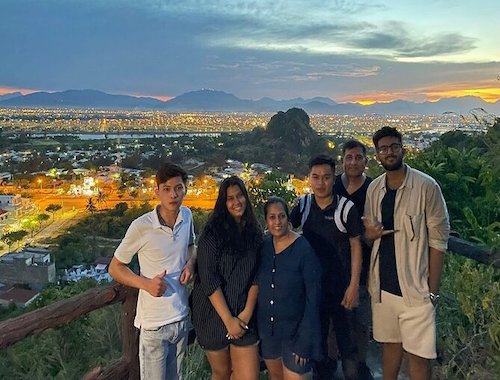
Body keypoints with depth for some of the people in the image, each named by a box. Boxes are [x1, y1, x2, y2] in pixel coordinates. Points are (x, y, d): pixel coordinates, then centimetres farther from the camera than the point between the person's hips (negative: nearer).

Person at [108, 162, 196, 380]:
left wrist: (190, 263, -3)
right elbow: (115, 268, -6)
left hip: (182, 317, 5)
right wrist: (145, 283, -23)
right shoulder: (141, 227, -18)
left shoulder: (187, 216, -3)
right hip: (154, 322, -5)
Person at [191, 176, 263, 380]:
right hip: (214, 314, -2)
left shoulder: (254, 232, 3)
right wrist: (228, 319, -15)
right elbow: (209, 279, -13)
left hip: (244, 317, 3)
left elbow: (256, 276, 2)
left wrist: (247, 313, -8)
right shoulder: (213, 233, -9)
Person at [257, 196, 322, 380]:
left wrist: (305, 340, -16)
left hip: (295, 330, -4)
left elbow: (313, 297, -15)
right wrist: (256, 323, 4)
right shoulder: (263, 246, -3)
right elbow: (259, 286, 7)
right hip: (266, 328, 5)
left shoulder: (304, 249, -17)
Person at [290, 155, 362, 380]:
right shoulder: (303, 206, -3)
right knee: (317, 334, 19)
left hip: (340, 286, -3)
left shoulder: (346, 208, -13)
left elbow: (356, 247, -8)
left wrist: (354, 286, -11)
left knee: (345, 336, 10)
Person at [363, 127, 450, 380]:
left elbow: (438, 240, -8)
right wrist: (370, 233, -10)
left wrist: (433, 290, -8)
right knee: (390, 343, 18)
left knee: (418, 354, 4)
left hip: (414, 286, -4)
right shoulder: (374, 188, 5)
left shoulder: (426, 186, -10)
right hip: (382, 283, 4)